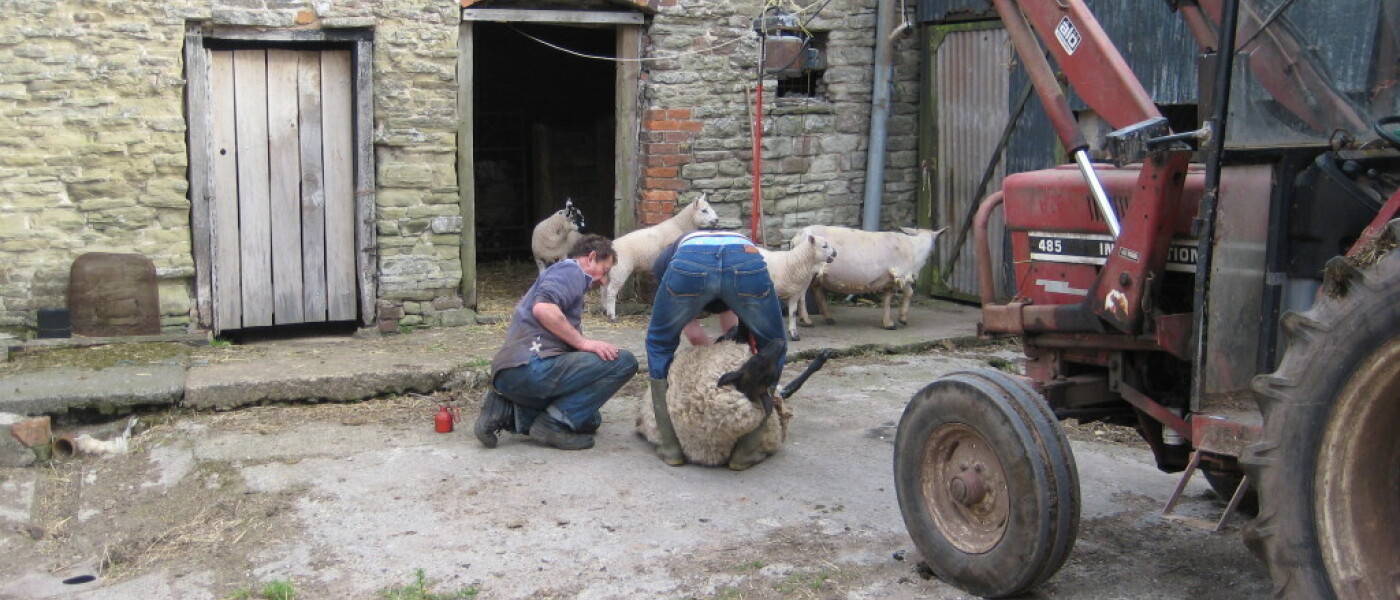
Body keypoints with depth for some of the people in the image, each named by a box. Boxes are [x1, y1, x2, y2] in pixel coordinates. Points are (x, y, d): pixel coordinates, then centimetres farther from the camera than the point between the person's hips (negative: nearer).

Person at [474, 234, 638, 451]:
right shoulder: (571, 270, 3)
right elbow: (543, 308, -18)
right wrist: (584, 342, -12)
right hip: (532, 365, -10)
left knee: (589, 419, 18)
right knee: (623, 361, -11)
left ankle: (509, 412, 5)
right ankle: (553, 423, -11)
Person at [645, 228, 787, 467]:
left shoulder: (667, 258, 40)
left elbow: (693, 335, 34)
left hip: (690, 264, -1)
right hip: (748, 261, 1)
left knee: (659, 344, 27)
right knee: (773, 349, 26)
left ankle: (670, 445, 26)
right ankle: (746, 449, 25)